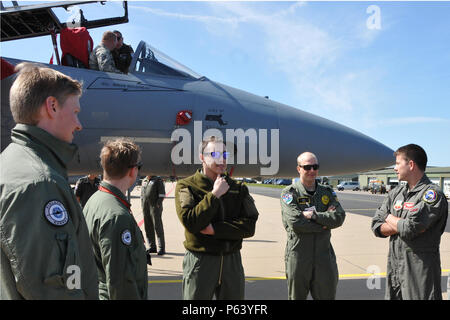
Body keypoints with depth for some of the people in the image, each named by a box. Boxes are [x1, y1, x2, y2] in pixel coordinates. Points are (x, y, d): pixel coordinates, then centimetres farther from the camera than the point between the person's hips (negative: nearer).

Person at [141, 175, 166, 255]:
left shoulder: (158, 180, -1)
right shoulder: (144, 181, 17)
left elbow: (162, 193, -7)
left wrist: (158, 204, -14)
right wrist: (143, 205, 12)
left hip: (155, 207, -6)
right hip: (145, 208, 6)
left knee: (158, 227, -5)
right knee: (148, 228, 9)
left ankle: (161, 248, -1)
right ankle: (152, 247, 20)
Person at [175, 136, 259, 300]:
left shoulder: (238, 188, 5)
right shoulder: (186, 186, -3)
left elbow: (249, 226, -6)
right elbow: (190, 221, -19)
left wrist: (214, 229, -14)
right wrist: (215, 194, -14)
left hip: (232, 261, 3)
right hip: (200, 261, -3)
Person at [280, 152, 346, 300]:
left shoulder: (327, 192, 10)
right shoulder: (289, 192, -3)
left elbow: (339, 217, -5)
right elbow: (295, 222, -17)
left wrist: (314, 215, -15)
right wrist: (325, 222, -9)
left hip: (324, 257, 4)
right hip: (298, 258, -3)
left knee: (327, 295, 12)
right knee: (296, 295, 10)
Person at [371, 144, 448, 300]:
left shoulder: (432, 194, -12)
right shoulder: (396, 192, 10)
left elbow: (409, 229, -23)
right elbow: (376, 227, 5)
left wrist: (390, 219, -3)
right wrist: (402, 224, -11)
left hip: (420, 269, -6)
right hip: (394, 266, 7)